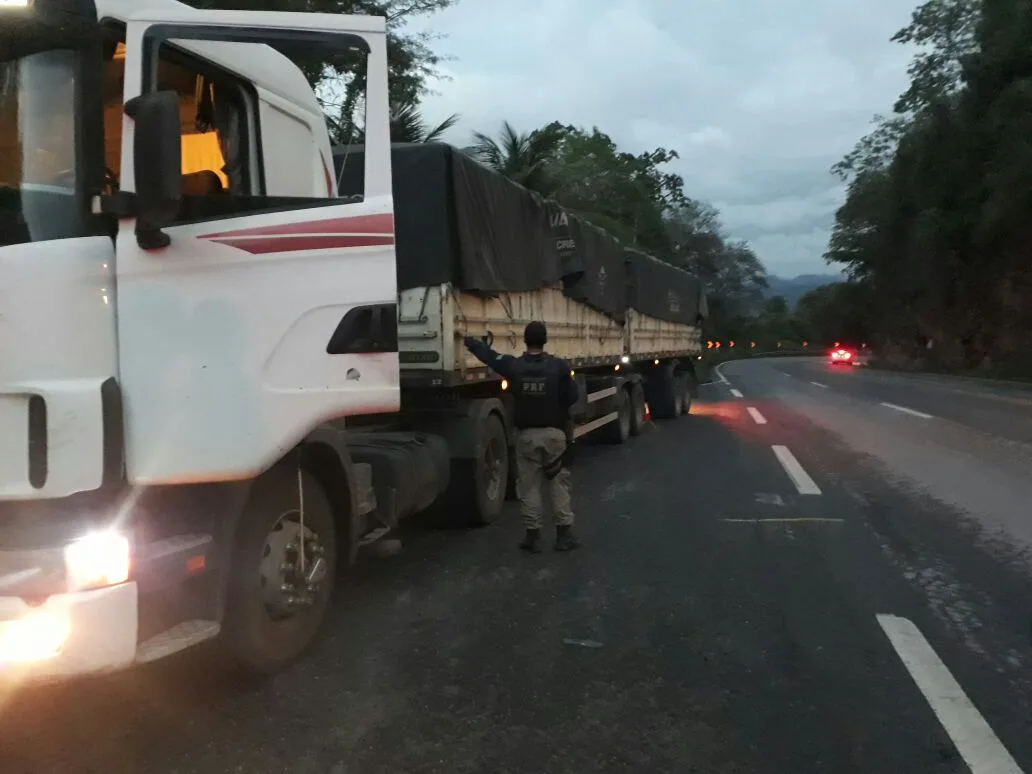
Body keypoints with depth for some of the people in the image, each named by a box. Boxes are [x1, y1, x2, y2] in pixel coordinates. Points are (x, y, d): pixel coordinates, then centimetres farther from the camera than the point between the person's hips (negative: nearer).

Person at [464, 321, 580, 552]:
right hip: (555, 433, 0)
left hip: (527, 434, 0)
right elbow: (572, 397, -7)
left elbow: (487, 355, 8)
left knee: (529, 486, 8)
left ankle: (533, 536, 10)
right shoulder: (560, 366, -9)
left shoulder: (513, 366, -6)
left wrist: (468, 340, 25)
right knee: (559, 484, 8)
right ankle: (564, 534, 10)